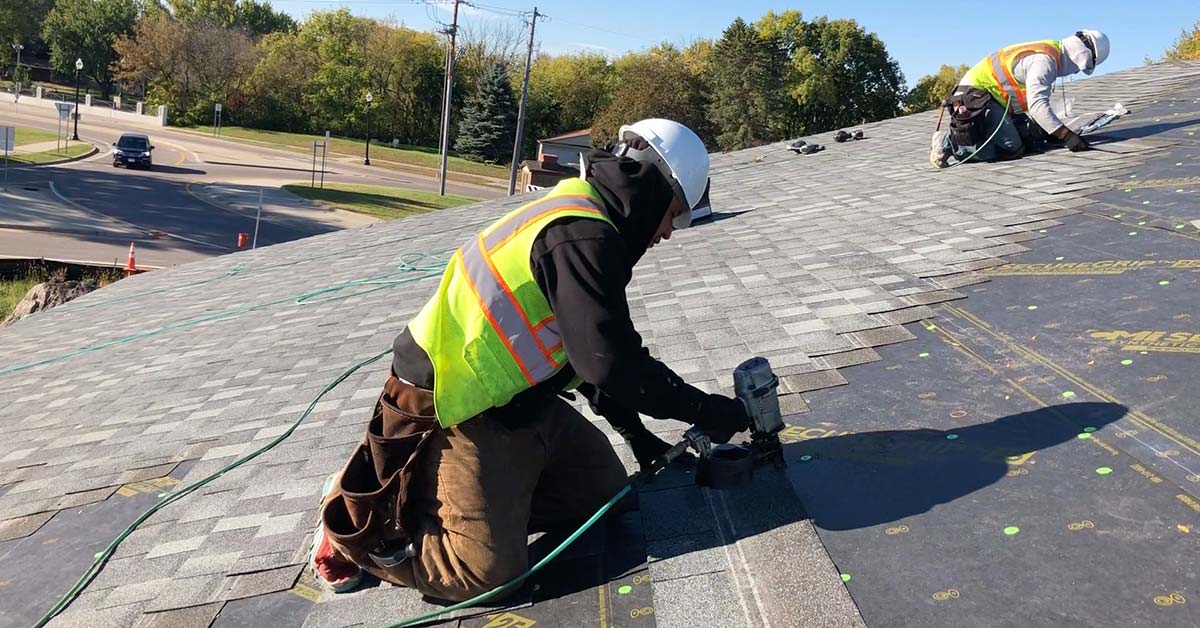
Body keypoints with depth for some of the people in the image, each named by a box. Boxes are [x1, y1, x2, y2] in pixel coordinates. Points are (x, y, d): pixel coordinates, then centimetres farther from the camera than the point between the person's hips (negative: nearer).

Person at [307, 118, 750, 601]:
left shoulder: (579, 220, 11)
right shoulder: (582, 235, -22)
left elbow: (590, 352, 18)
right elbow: (613, 364, -27)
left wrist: (637, 433, 17)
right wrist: (708, 410, -15)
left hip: (517, 403, 11)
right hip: (455, 413, -10)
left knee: (605, 496, 14)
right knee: (490, 571, -12)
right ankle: (355, 521, 9)